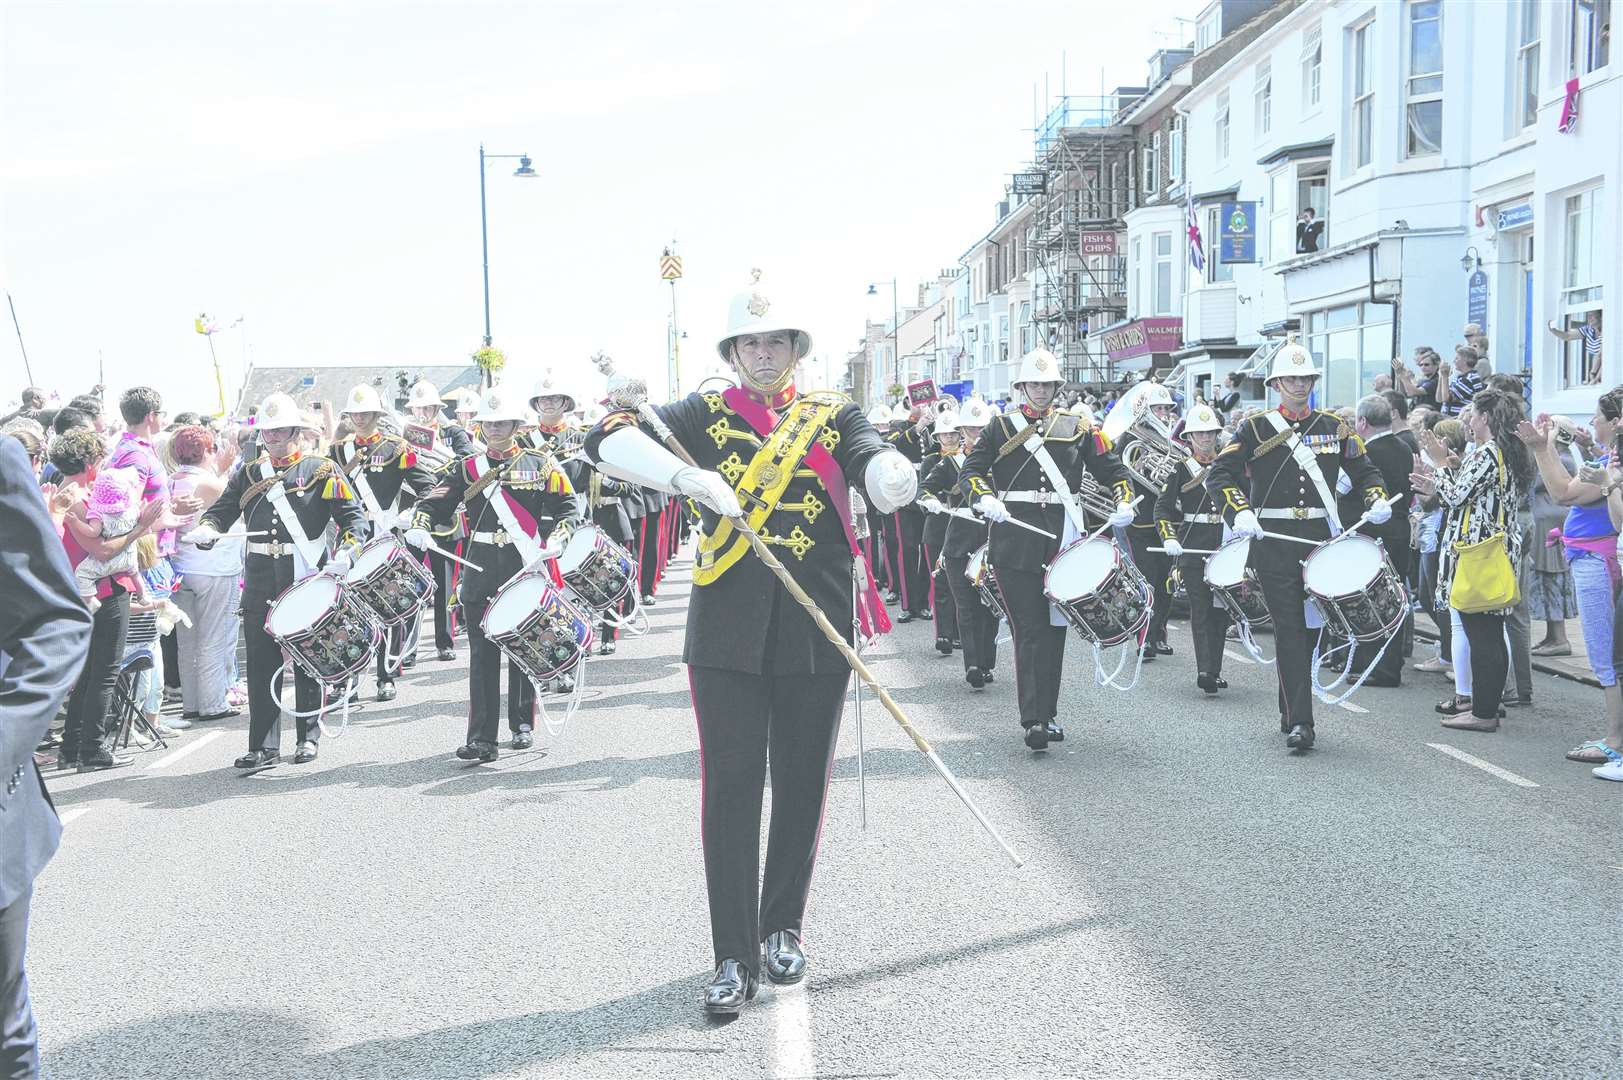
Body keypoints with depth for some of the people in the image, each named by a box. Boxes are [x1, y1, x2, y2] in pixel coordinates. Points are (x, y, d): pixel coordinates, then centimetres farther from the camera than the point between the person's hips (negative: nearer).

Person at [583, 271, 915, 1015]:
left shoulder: (834, 415, 9)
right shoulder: (704, 415, 5)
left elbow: (882, 482, -9)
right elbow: (606, 441, -9)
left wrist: (892, 476, -34)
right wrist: (687, 476, -26)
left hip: (817, 628, 2)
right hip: (729, 631, -1)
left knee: (803, 785, 10)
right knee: (730, 788, -1)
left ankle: (782, 928, 29)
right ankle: (734, 956, 9)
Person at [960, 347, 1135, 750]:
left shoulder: (1077, 427, 13)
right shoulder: (1001, 426, 8)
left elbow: (1111, 468, 15)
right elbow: (971, 471, 4)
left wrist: (1124, 502, -3)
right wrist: (985, 498, -16)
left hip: (1063, 536, 3)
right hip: (1015, 538, -2)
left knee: (1054, 627, 7)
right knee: (1028, 630, -6)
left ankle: (1047, 713, 16)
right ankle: (1033, 720, -8)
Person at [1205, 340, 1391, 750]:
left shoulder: (1334, 427, 11)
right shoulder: (1256, 428, 2)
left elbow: (1364, 470, 17)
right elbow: (1218, 474, -3)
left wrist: (1377, 499, -4)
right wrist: (1240, 513, -18)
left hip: (1321, 537, 3)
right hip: (1273, 539, -3)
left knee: (1314, 623, 9)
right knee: (1289, 628, -6)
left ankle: (1290, 710, 25)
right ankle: (1299, 721, -7)